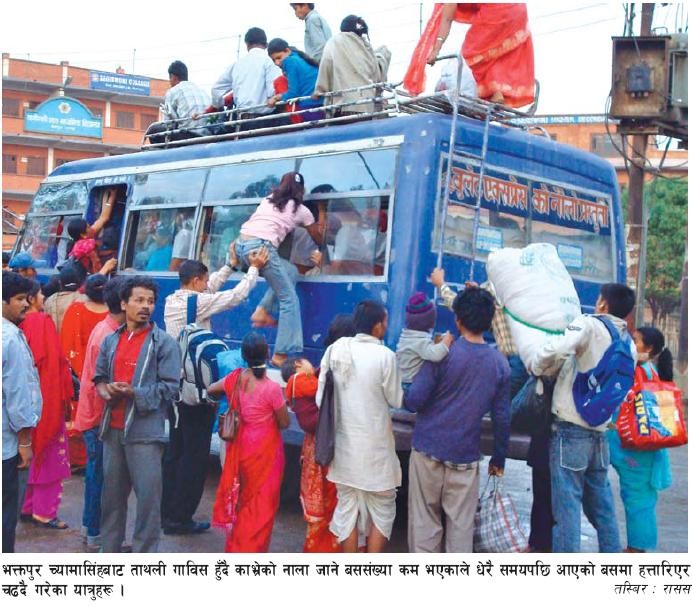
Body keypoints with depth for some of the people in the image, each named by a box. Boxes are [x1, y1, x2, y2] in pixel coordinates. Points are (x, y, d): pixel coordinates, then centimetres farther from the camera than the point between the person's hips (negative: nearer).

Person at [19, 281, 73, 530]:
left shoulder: (20, 323, 2)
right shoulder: (43, 322, -15)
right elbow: (54, 362, -16)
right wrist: (63, 395, -9)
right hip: (46, 396, -7)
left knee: (31, 451, 16)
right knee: (50, 453, 2)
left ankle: (27, 506, 23)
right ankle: (44, 511, 6)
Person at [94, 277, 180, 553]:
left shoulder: (164, 343, -3)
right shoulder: (111, 341, 12)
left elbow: (170, 387, -9)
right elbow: (99, 377, 17)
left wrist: (133, 392, -18)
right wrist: (106, 391, -5)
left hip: (145, 431, -5)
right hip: (113, 428, 5)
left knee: (148, 497, -4)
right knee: (112, 494, 15)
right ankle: (109, 552, 29)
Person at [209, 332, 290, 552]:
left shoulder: (235, 379, -8)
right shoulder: (272, 388, -23)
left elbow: (210, 389, 11)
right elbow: (285, 422, -11)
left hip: (240, 446, 5)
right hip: (264, 450, -5)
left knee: (241, 499, 22)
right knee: (261, 504, 8)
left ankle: (234, 547, 35)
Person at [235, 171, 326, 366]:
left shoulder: (268, 199, 26)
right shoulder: (301, 210, 15)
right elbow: (319, 239, 29)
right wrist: (321, 211, 40)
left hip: (240, 244, 6)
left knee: (289, 271, 24)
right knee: (289, 299, 3)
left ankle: (263, 311, 12)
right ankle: (280, 354, -3)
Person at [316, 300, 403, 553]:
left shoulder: (335, 350, -3)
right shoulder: (385, 356, -16)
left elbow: (320, 398, 0)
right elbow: (396, 400, -6)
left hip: (344, 444, 4)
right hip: (375, 447, -4)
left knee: (347, 508, 14)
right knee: (382, 510, 12)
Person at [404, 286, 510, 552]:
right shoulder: (500, 364, 0)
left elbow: (414, 401, -14)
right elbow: (502, 418, 2)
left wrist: (404, 397, 9)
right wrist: (499, 458, 13)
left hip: (428, 452, -2)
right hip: (466, 458, 2)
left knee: (424, 521, 7)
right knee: (461, 524, 9)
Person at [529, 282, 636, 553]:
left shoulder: (589, 325, -10)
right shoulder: (629, 346, 12)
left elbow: (556, 348, -26)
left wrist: (535, 367, -9)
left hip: (571, 430, -7)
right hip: (600, 432, 7)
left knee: (567, 505, -4)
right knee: (601, 504, 17)